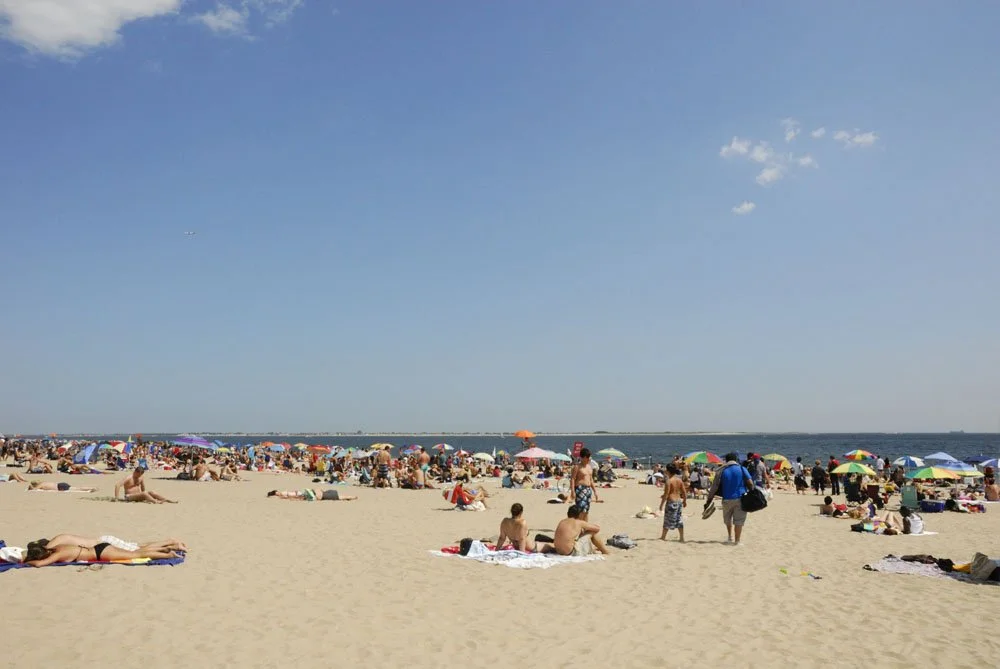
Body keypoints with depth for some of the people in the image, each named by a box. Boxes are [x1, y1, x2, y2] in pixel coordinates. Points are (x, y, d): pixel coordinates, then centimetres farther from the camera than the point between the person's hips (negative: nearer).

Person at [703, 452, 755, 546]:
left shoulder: (721, 471, 2)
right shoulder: (742, 469, 0)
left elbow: (714, 487, 0)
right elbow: (750, 483, -9)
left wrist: (708, 501, 2)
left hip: (727, 499, 1)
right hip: (740, 498, -1)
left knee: (728, 519, 22)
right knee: (739, 521, 4)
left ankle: (730, 538, 24)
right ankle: (737, 541, 6)